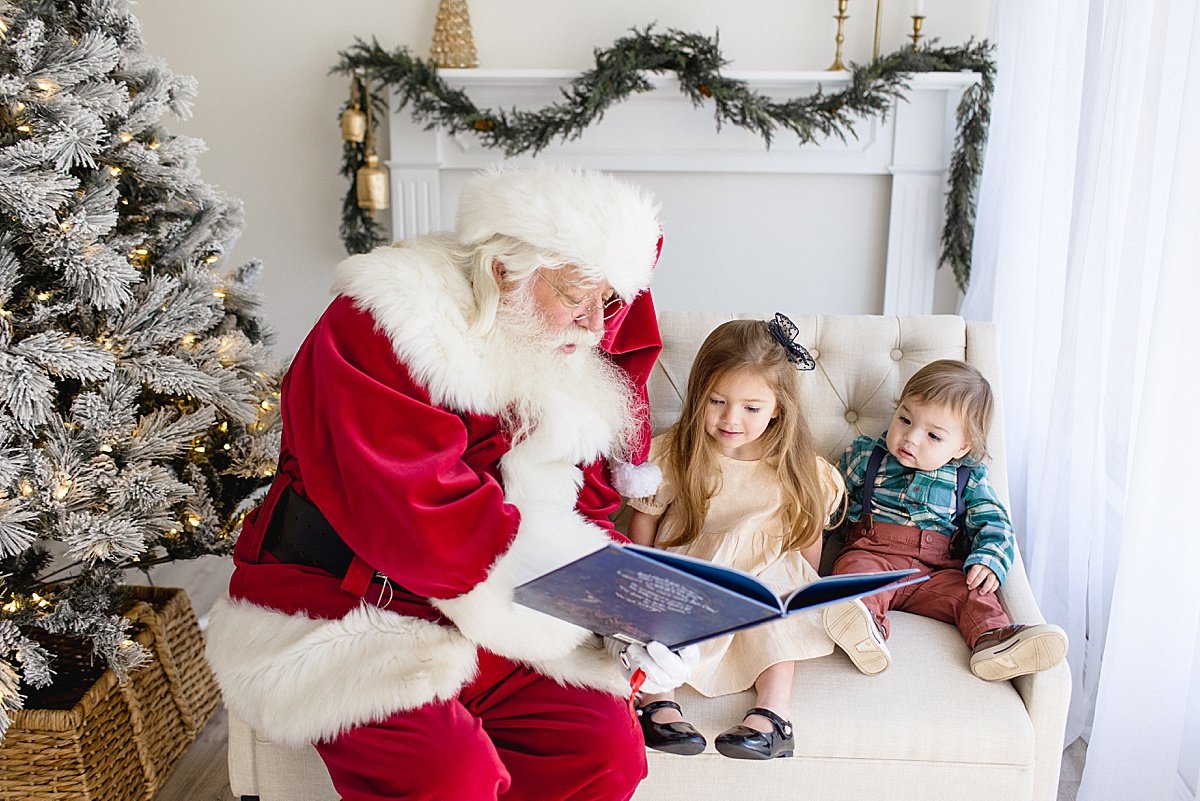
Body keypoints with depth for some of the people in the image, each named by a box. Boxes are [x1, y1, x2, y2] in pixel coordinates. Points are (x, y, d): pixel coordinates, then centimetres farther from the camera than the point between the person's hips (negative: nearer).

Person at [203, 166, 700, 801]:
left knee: (610, 748, -13)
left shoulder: (571, 368, 6)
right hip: (345, 614, -6)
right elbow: (420, 520, -28)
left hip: (483, 628, 6)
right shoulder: (379, 327, -18)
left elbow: (587, 506, 8)